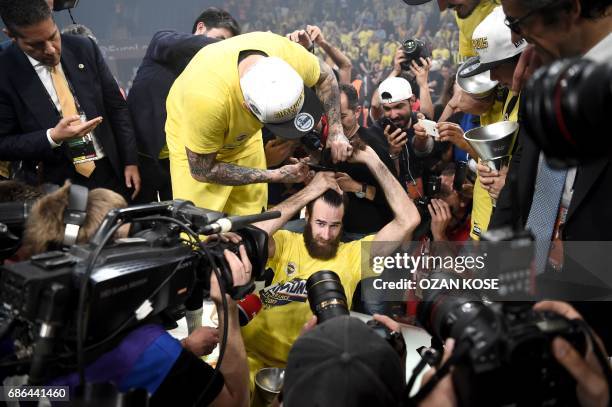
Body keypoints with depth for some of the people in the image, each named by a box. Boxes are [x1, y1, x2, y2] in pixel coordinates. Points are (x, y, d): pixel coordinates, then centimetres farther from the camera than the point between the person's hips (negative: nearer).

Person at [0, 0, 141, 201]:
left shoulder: (84, 49, -4)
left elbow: (117, 107, 3)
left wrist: (130, 161, 1)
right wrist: (52, 137, -22)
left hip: (111, 172, 3)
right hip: (58, 184, -2)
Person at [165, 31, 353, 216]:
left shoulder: (290, 55, -33)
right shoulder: (207, 100, -44)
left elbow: (325, 76, -6)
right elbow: (202, 170, -27)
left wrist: (336, 131, -18)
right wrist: (276, 176, -26)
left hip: (244, 137, 4)